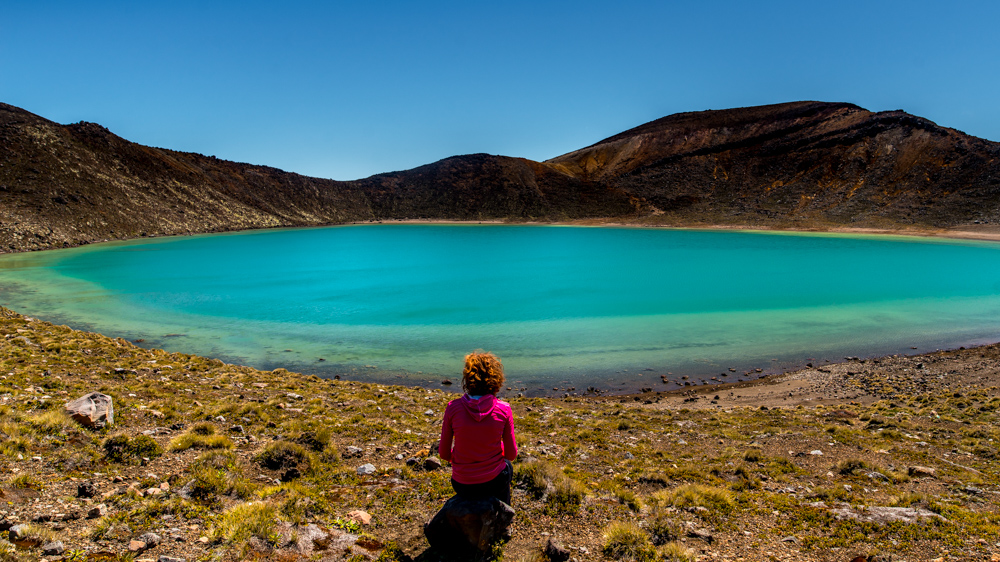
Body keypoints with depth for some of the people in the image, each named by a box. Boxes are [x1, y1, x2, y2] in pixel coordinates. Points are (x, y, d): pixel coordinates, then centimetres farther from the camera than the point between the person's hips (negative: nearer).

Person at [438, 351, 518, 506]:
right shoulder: (503, 409, -15)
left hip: (463, 485, 1)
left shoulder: (453, 407, -15)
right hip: (493, 482, 0)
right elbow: (512, 454, -5)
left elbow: (444, 453, -5)